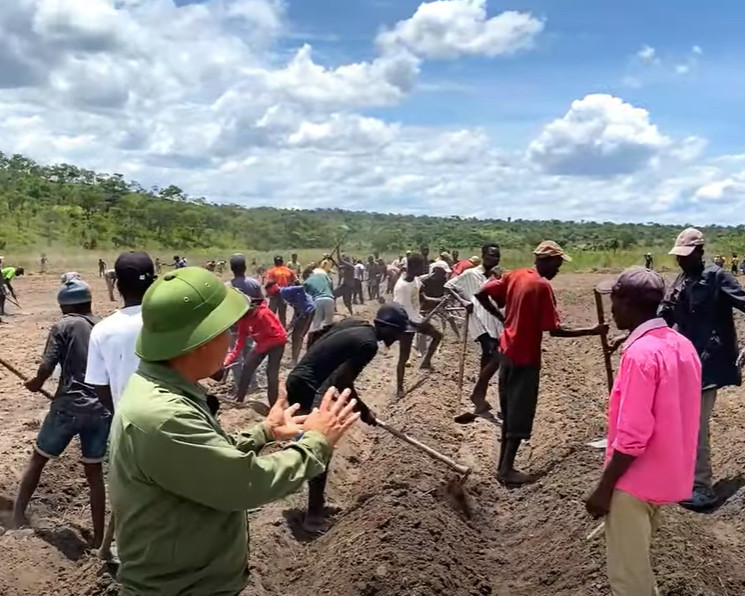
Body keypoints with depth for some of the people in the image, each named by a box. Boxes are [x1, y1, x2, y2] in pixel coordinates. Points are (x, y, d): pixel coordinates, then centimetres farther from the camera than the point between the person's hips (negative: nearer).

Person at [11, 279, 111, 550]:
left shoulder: (63, 326, -1)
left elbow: (46, 368, -10)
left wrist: (34, 384, 11)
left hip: (68, 407, -4)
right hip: (102, 410, 4)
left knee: (37, 460, 20)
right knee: (94, 471, 15)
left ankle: (17, 516, 27)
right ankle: (99, 538, 18)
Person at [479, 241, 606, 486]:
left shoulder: (514, 276, 4)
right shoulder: (542, 286, -18)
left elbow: (482, 293, 6)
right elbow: (555, 330, -19)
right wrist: (591, 331, -13)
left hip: (507, 352, 8)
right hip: (525, 357, -8)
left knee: (509, 411, 16)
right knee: (520, 415, 3)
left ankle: (503, 464, 24)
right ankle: (507, 469, 9)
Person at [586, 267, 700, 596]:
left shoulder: (640, 353, -24)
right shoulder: (682, 345, 3)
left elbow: (632, 436, -25)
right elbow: (674, 417, 11)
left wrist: (604, 488, -16)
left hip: (636, 481, -9)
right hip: (666, 476, 9)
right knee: (638, 562, 26)